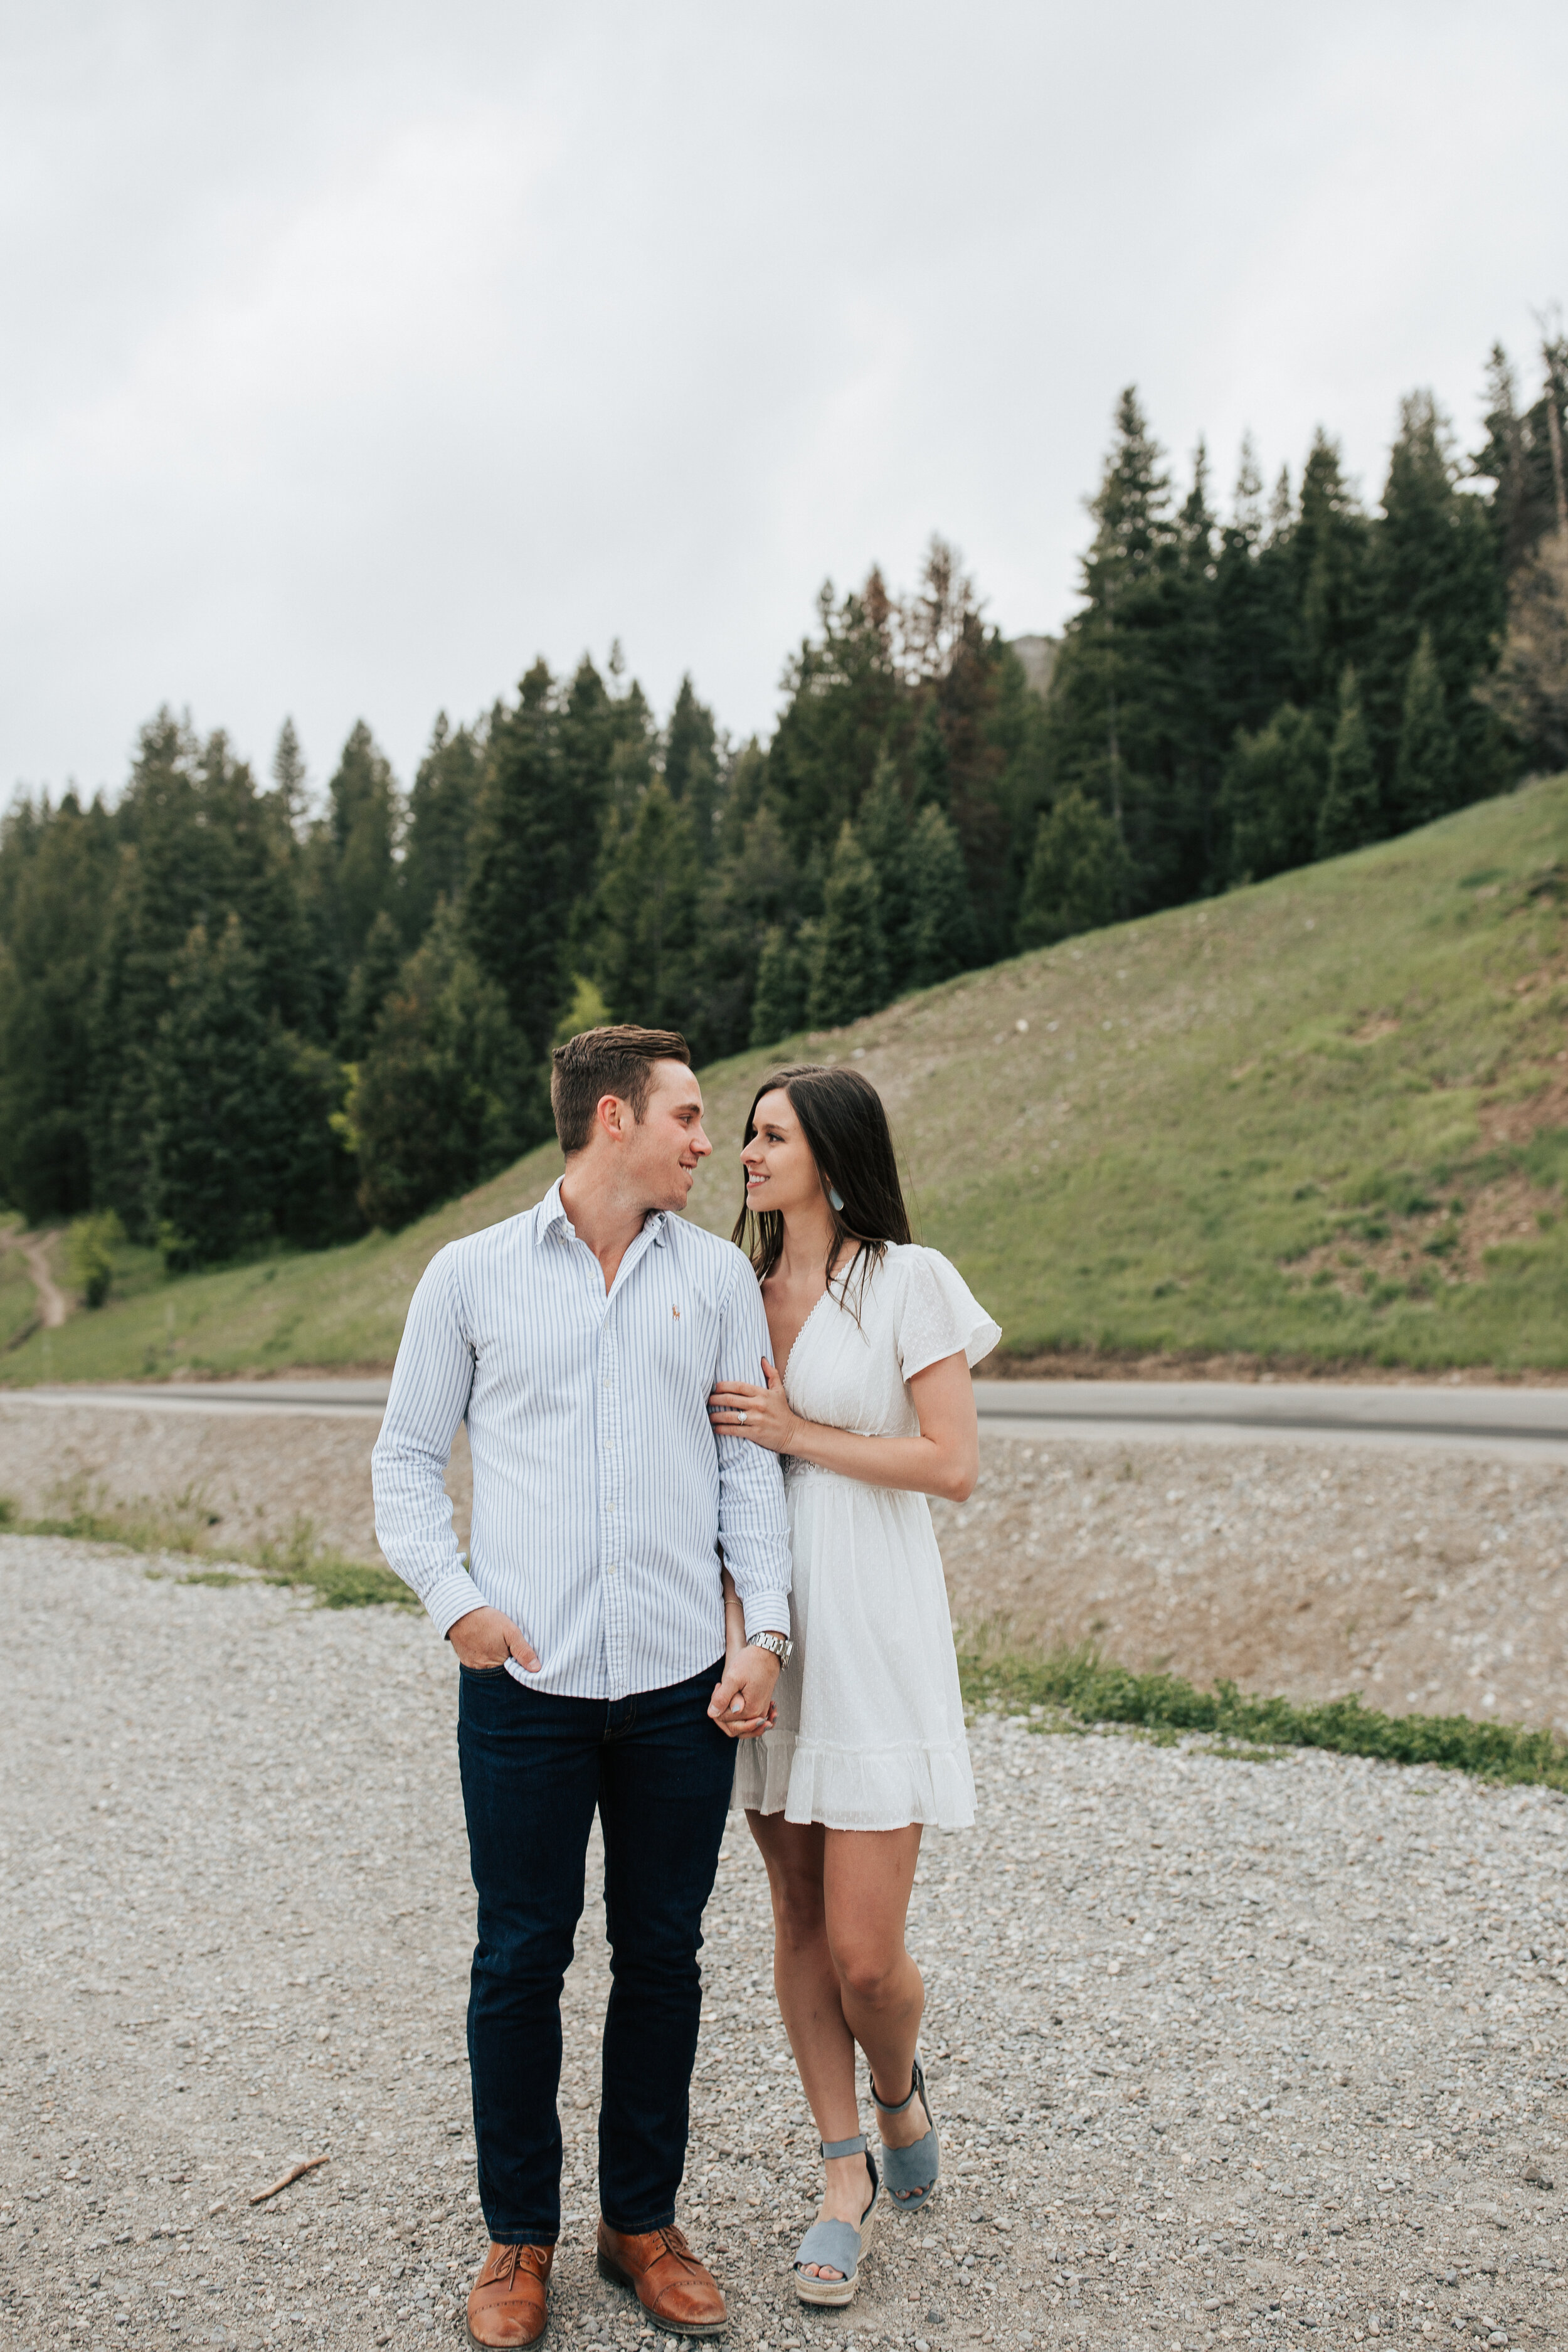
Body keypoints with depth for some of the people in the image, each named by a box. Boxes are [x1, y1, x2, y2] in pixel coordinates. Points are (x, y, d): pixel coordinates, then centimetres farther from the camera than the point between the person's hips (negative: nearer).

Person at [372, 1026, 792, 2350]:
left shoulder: (717, 1274, 7)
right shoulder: (471, 1275, 3)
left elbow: (750, 1464, 7)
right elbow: (406, 1460, 8)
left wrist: (768, 1628, -3)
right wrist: (452, 1599, -6)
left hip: (683, 1687, 2)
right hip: (526, 1683, -1)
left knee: (662, 1956, 11)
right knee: (521, 1958, 7)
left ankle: (643, 2220, 30)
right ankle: (521, 2236, 26)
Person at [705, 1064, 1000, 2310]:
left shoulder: (907, 1280, -6)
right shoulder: (738, 1290, 11)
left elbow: (954, 1463, -10)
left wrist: (798, 1434, -11)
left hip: (872, 1632, -5)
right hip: (760, 1619, 5)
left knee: (864, 1952, -4)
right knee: (799, 1922, 11)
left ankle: (900, 2093, 29)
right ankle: (848, 2175, 27)